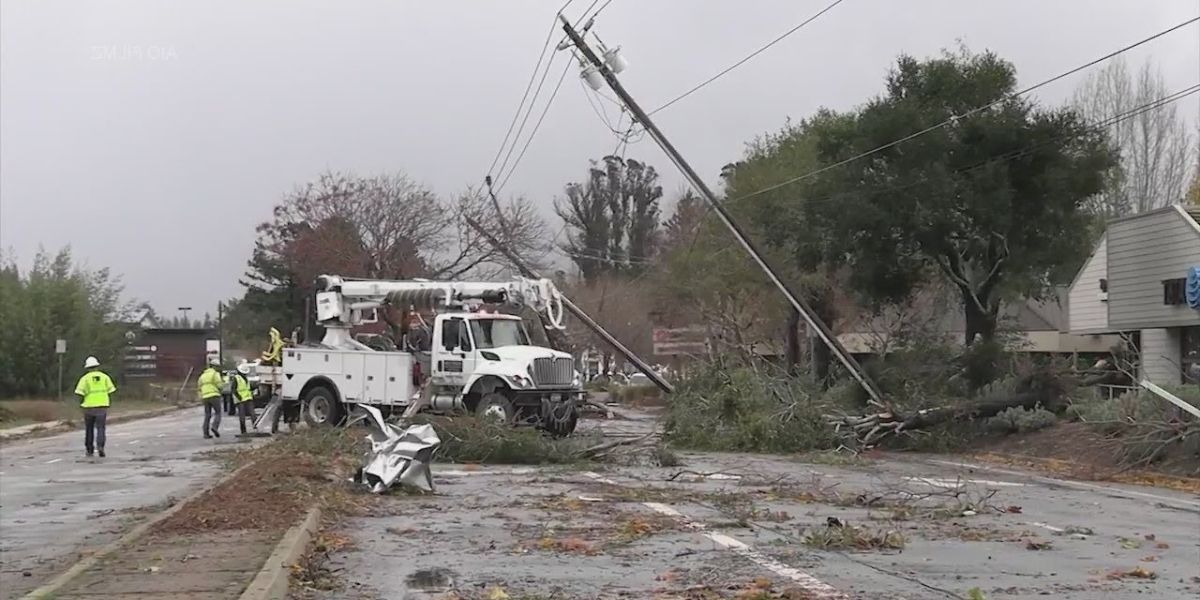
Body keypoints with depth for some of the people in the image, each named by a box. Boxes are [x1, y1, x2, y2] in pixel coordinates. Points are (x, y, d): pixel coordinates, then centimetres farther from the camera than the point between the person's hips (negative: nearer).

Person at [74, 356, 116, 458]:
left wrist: (81, 403, 7)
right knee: (100, 428, 2)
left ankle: (89, 450, 18)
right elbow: (111, 391, 3)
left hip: (89, 406, -1)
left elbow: (80, 393, -8)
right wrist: (108, 402, 14)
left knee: (89, 429, 13)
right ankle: (100, 446, -20)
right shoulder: (105, 377, 4)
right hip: (102, 406, 1)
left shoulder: (85, 378, -2)